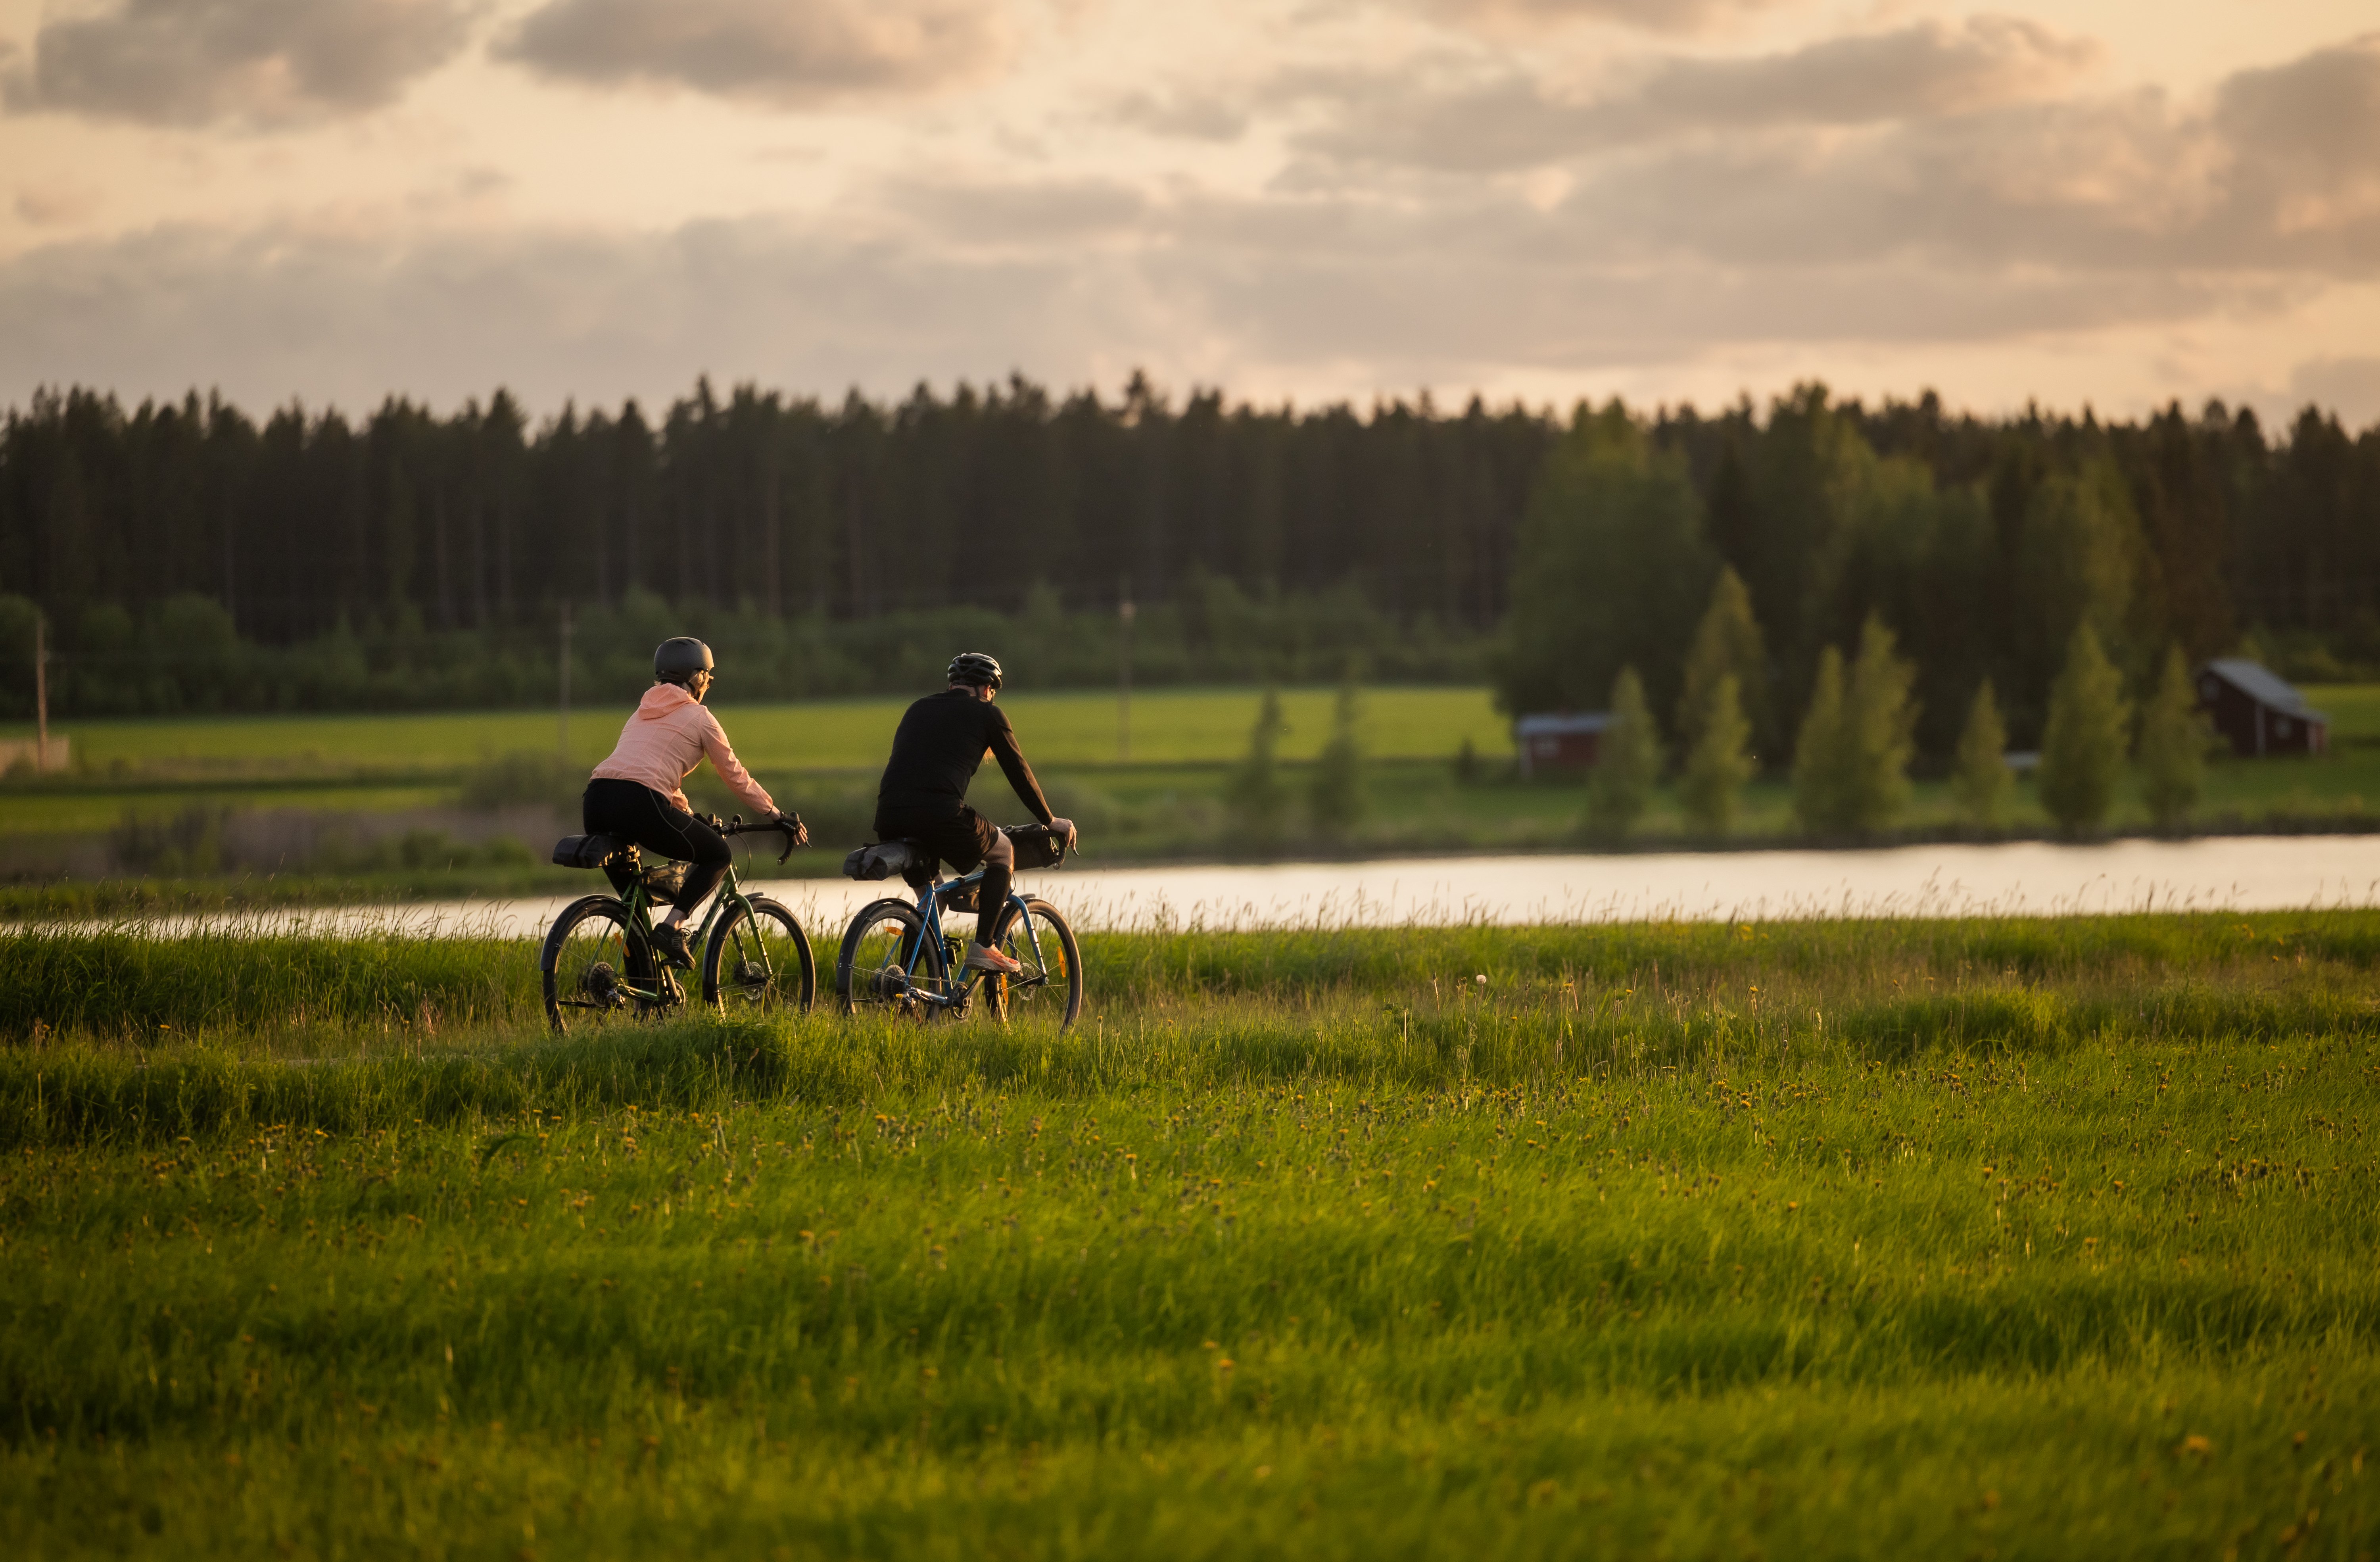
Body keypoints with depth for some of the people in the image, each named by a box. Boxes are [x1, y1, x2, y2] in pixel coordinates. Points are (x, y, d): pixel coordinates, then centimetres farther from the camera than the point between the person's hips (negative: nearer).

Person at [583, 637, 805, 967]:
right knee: (717, 855, 13)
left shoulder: (645, 711, 31)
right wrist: (780, 817, 28)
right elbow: (736, 776, 18)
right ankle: (671, 926, -5)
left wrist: (690, 817, 50)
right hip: (639, 804, -6)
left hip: (595, 804, 6)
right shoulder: (699, 717, 12)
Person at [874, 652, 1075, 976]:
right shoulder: (988, 714, 14)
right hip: (940, 813, -5)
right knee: (1003, 852, 22)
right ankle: (983, 948, 10)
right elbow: (1019, 773, 19)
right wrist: (1050, 821, 34)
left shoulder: (918, 710, 28)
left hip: (888, 819, 5)